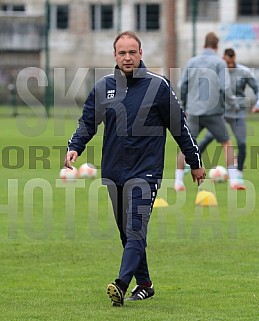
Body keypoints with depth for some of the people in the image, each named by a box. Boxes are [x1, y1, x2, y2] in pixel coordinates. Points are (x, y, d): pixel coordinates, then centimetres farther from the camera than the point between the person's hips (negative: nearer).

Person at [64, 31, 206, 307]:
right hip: (113, 171, 5)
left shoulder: (158, 86, -3)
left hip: (145, 172, -5)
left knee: (135, 231, -16)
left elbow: (179, 126, 3)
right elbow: (87, 122, 11)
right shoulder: (103, 87, 6)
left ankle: (121, 284, -27)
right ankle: (144, 284, 22)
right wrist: (74, 147, -8)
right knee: (126, 233, 10)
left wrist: (195, 163, 9)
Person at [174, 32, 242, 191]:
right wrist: (233, 103, 3)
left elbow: (183, 86, 8)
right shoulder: (219, 62, -4)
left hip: (194, 112, 3)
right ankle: (234, 181, 3)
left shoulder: (192, 62, 7)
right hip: (213, 111, -3)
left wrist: (186, 106, 21)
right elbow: (225, 87, -12)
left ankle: (179, 182, 0)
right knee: (227, 144, 10)